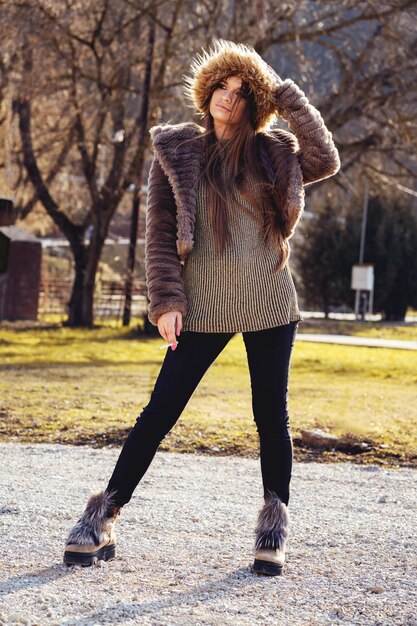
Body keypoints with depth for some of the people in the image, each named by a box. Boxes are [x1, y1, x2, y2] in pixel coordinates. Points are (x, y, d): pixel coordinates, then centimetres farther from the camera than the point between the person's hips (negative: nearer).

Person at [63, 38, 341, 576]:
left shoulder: (271, 153, 8)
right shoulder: (177, 151, 4)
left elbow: (326, 162, -8)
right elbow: (160, 234, 2)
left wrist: (288, 95, -3)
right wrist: (167, 301, -8)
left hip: (270, 304, 1)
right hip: (204, 308, -1)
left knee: (271, 416, 4)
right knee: (159, 412, -2)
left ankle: (274, 529, 17)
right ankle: (102, 518, 7)